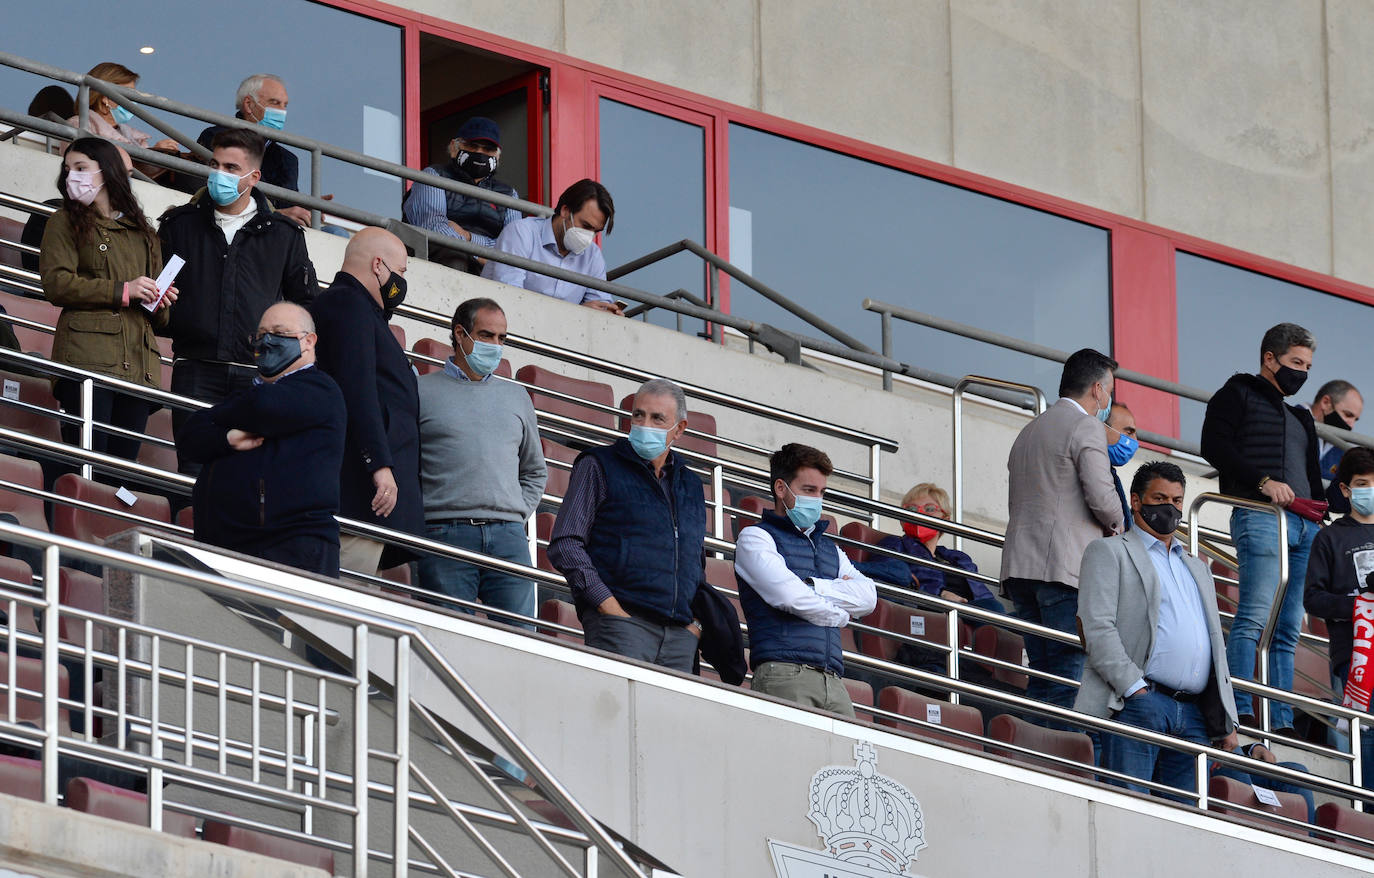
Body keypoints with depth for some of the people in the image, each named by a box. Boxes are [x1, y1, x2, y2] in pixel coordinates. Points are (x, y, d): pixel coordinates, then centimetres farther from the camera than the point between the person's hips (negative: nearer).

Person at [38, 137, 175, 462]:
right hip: (87, 357, -4)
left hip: (138, 361, 5)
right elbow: (56, 283, -4)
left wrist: (160, 304, 2)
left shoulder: (143, 233, 25)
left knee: (125, 459, -2)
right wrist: (122, 291, -8)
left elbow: (157, 318, 27)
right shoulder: (66, 222, 12)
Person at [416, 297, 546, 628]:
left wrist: (517, 513, 13)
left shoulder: (516, 397, 21)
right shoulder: (422, 391, 7)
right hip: (445, 535, -4)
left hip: (508, 538, 4)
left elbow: (535, 471, 30)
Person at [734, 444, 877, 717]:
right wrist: (840, 615, 8)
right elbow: (789, 597, -6)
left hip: (833, 681, 6)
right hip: (785, 674, -6)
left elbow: (868, 597, 12)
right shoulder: (756, 538, 9)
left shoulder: (830, 549, 29)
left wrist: (810, 586, 0)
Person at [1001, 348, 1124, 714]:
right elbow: (1101, 496, -13)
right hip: (1066, 567, -8)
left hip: (1020, 563, 8)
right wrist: (1115, 524, 8)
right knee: (1069, 675, -11)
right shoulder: (1086, 427, -3)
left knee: (1041, 676, 8)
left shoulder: (1029, 431, 24)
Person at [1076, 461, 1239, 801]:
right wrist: (1134, 689, -16)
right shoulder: (1109, 552, 10)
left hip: (1194, 714, 6)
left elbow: (1216, 645, 28)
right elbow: (1098, 628, -4)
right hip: (1138, 704, -6)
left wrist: (1227, 722, 17)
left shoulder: (1196, 568, 31)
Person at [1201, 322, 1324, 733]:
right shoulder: (1238, 395, 9)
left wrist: (1321, 514, 12)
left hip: (1305, 526, 8)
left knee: (1288, 630, 2)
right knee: (1255, 617, -19)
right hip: (1260, 517, -8)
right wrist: (1263, 481, -15)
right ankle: (1239, 711, -25)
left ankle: (1281, 722, -2)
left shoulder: (1299, 417, 31)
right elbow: (1215, 445, -6)